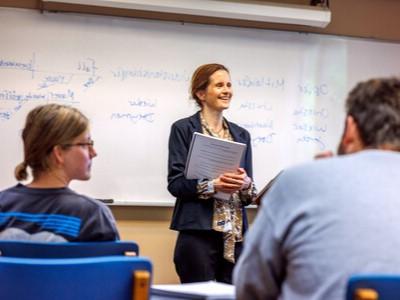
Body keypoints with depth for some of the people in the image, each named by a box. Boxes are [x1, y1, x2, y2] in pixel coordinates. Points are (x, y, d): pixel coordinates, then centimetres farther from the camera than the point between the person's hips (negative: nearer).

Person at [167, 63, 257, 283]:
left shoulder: (241, 135, 15)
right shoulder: (184, 129, 1)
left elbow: (250, 193, 14)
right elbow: (175, 183, -7)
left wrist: (245, 184, -8)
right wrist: (213, 185, -20)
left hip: (235, 234, 5)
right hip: (198, 232, -4)